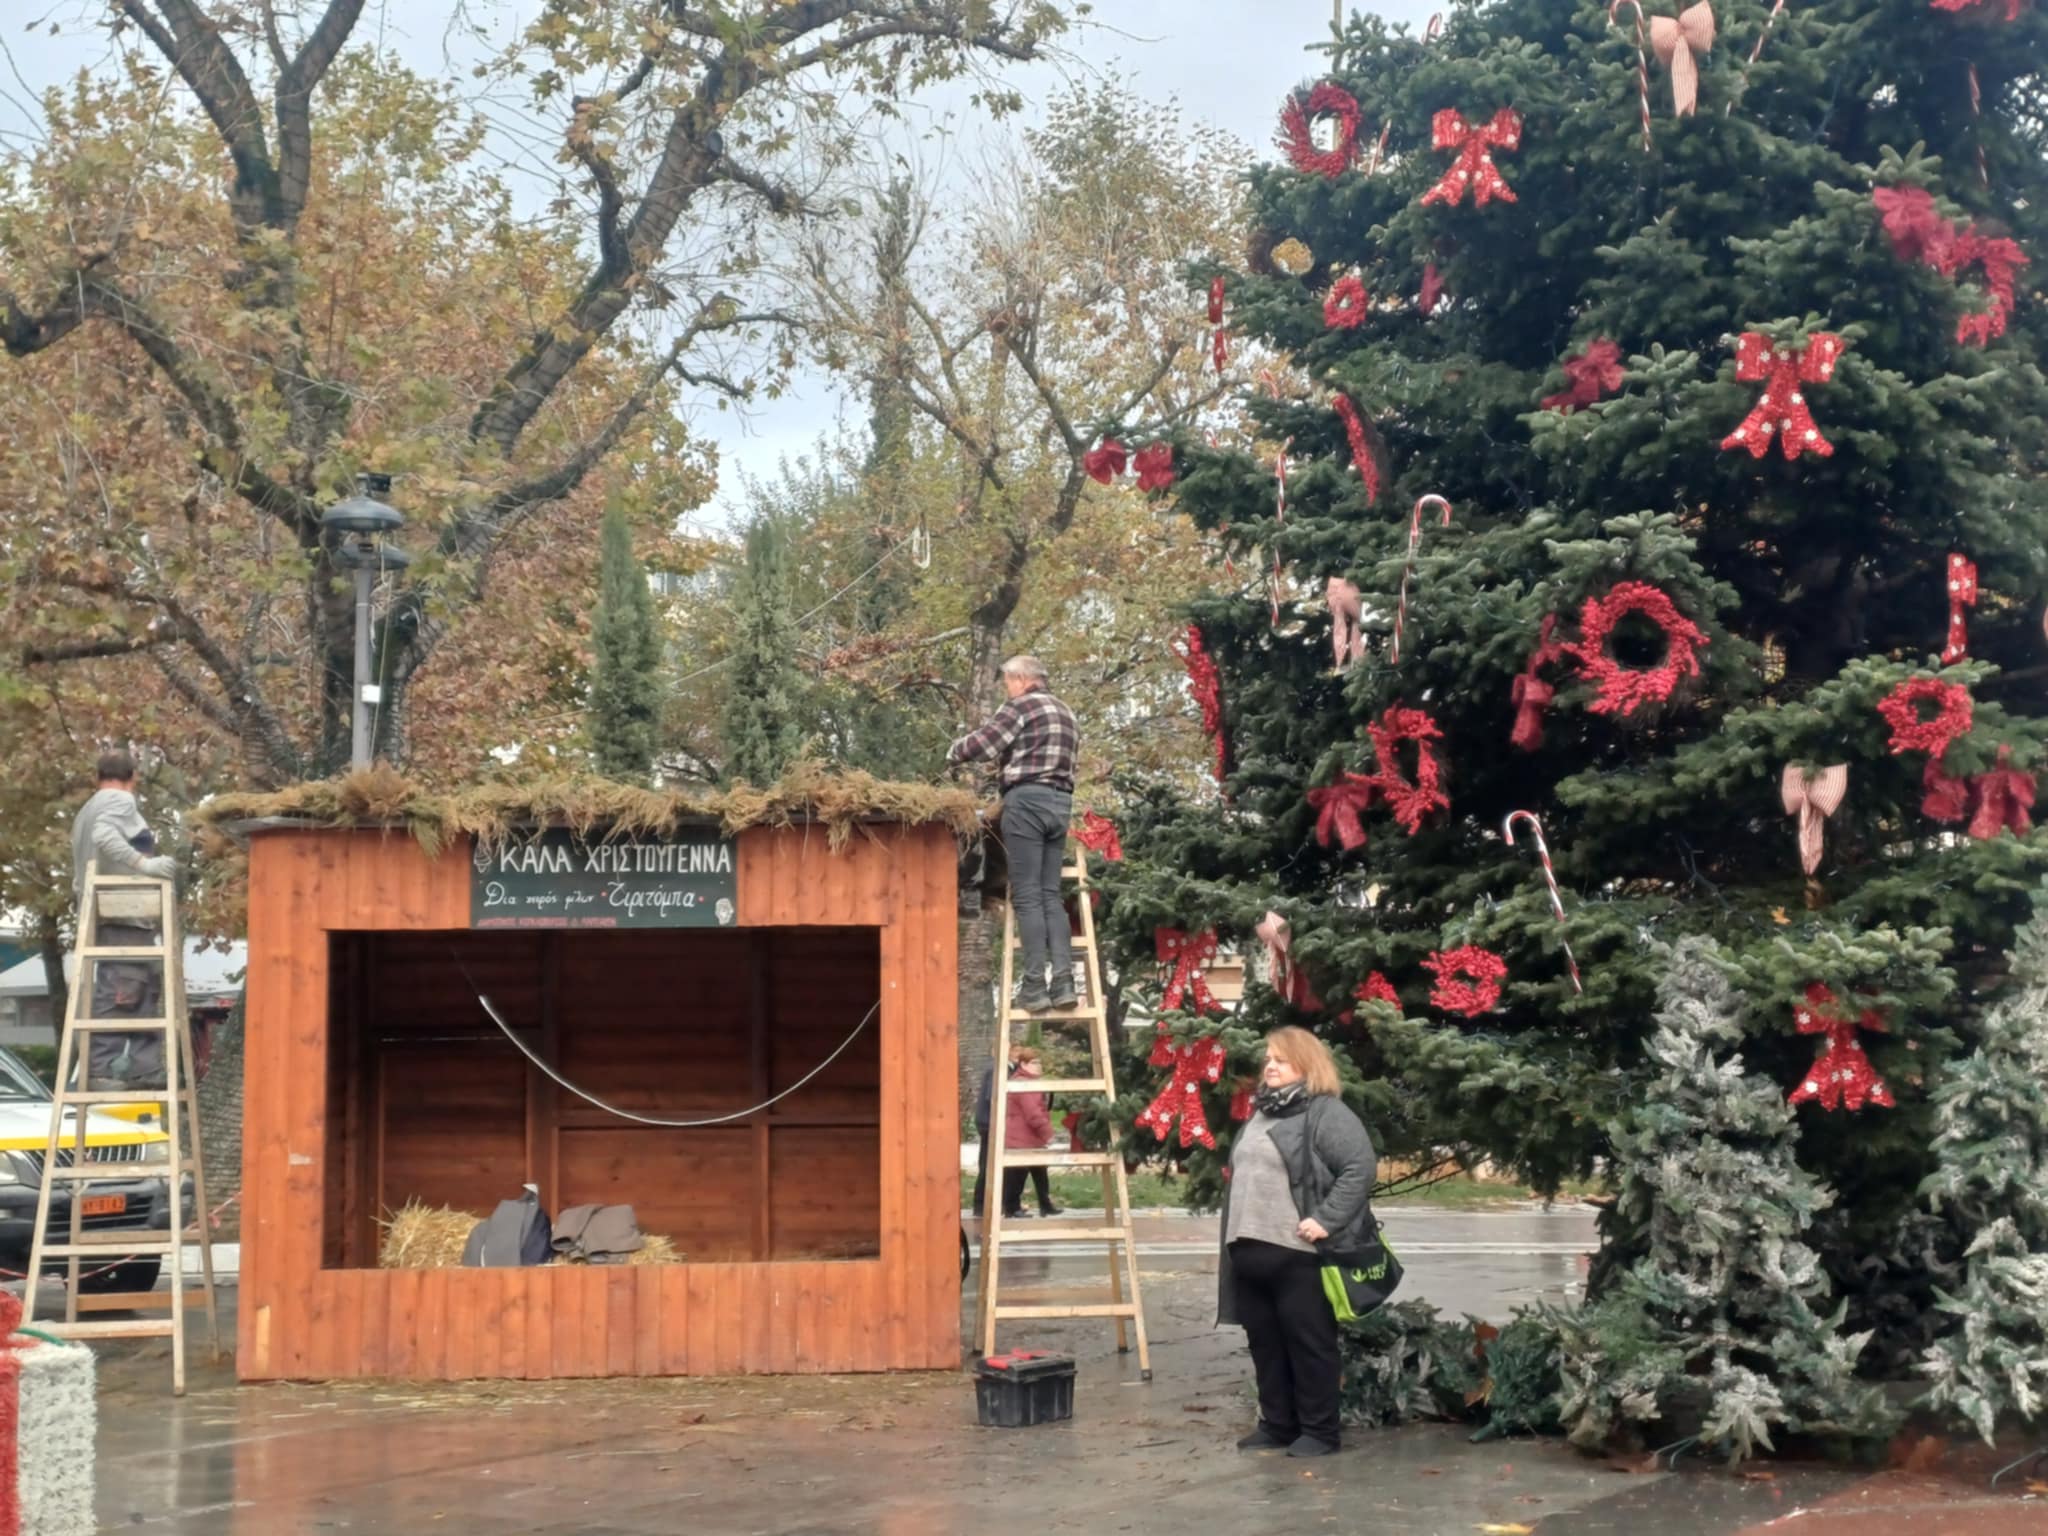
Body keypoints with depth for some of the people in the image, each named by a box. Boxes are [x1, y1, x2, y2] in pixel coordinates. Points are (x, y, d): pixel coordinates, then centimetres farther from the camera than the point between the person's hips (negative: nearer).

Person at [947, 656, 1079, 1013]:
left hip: (1027, 799, -7)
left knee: (1027, 896, -7)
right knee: (1051, 895, 7)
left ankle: (1035, 986, -10)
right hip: (1060, 802, 7)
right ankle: (1063, 981, -4)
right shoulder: (1066, 713, 22)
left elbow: (982, 742, -7)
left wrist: (953, 752, 13)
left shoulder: (1021, 706, -3)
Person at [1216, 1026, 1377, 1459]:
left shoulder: (1326, 1113, -9)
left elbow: (1361, 1167, -18)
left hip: (1299, 1254, -9)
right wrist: (1230, 1240, 21)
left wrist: (1325, 1219, -21)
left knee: (1309, 1344, 0)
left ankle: (1319, 1431, 9)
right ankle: (1277, 1425, 23)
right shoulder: (1261, 1113, 19)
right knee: (1265, 1343, 13)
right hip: (1251, 1252, 9)